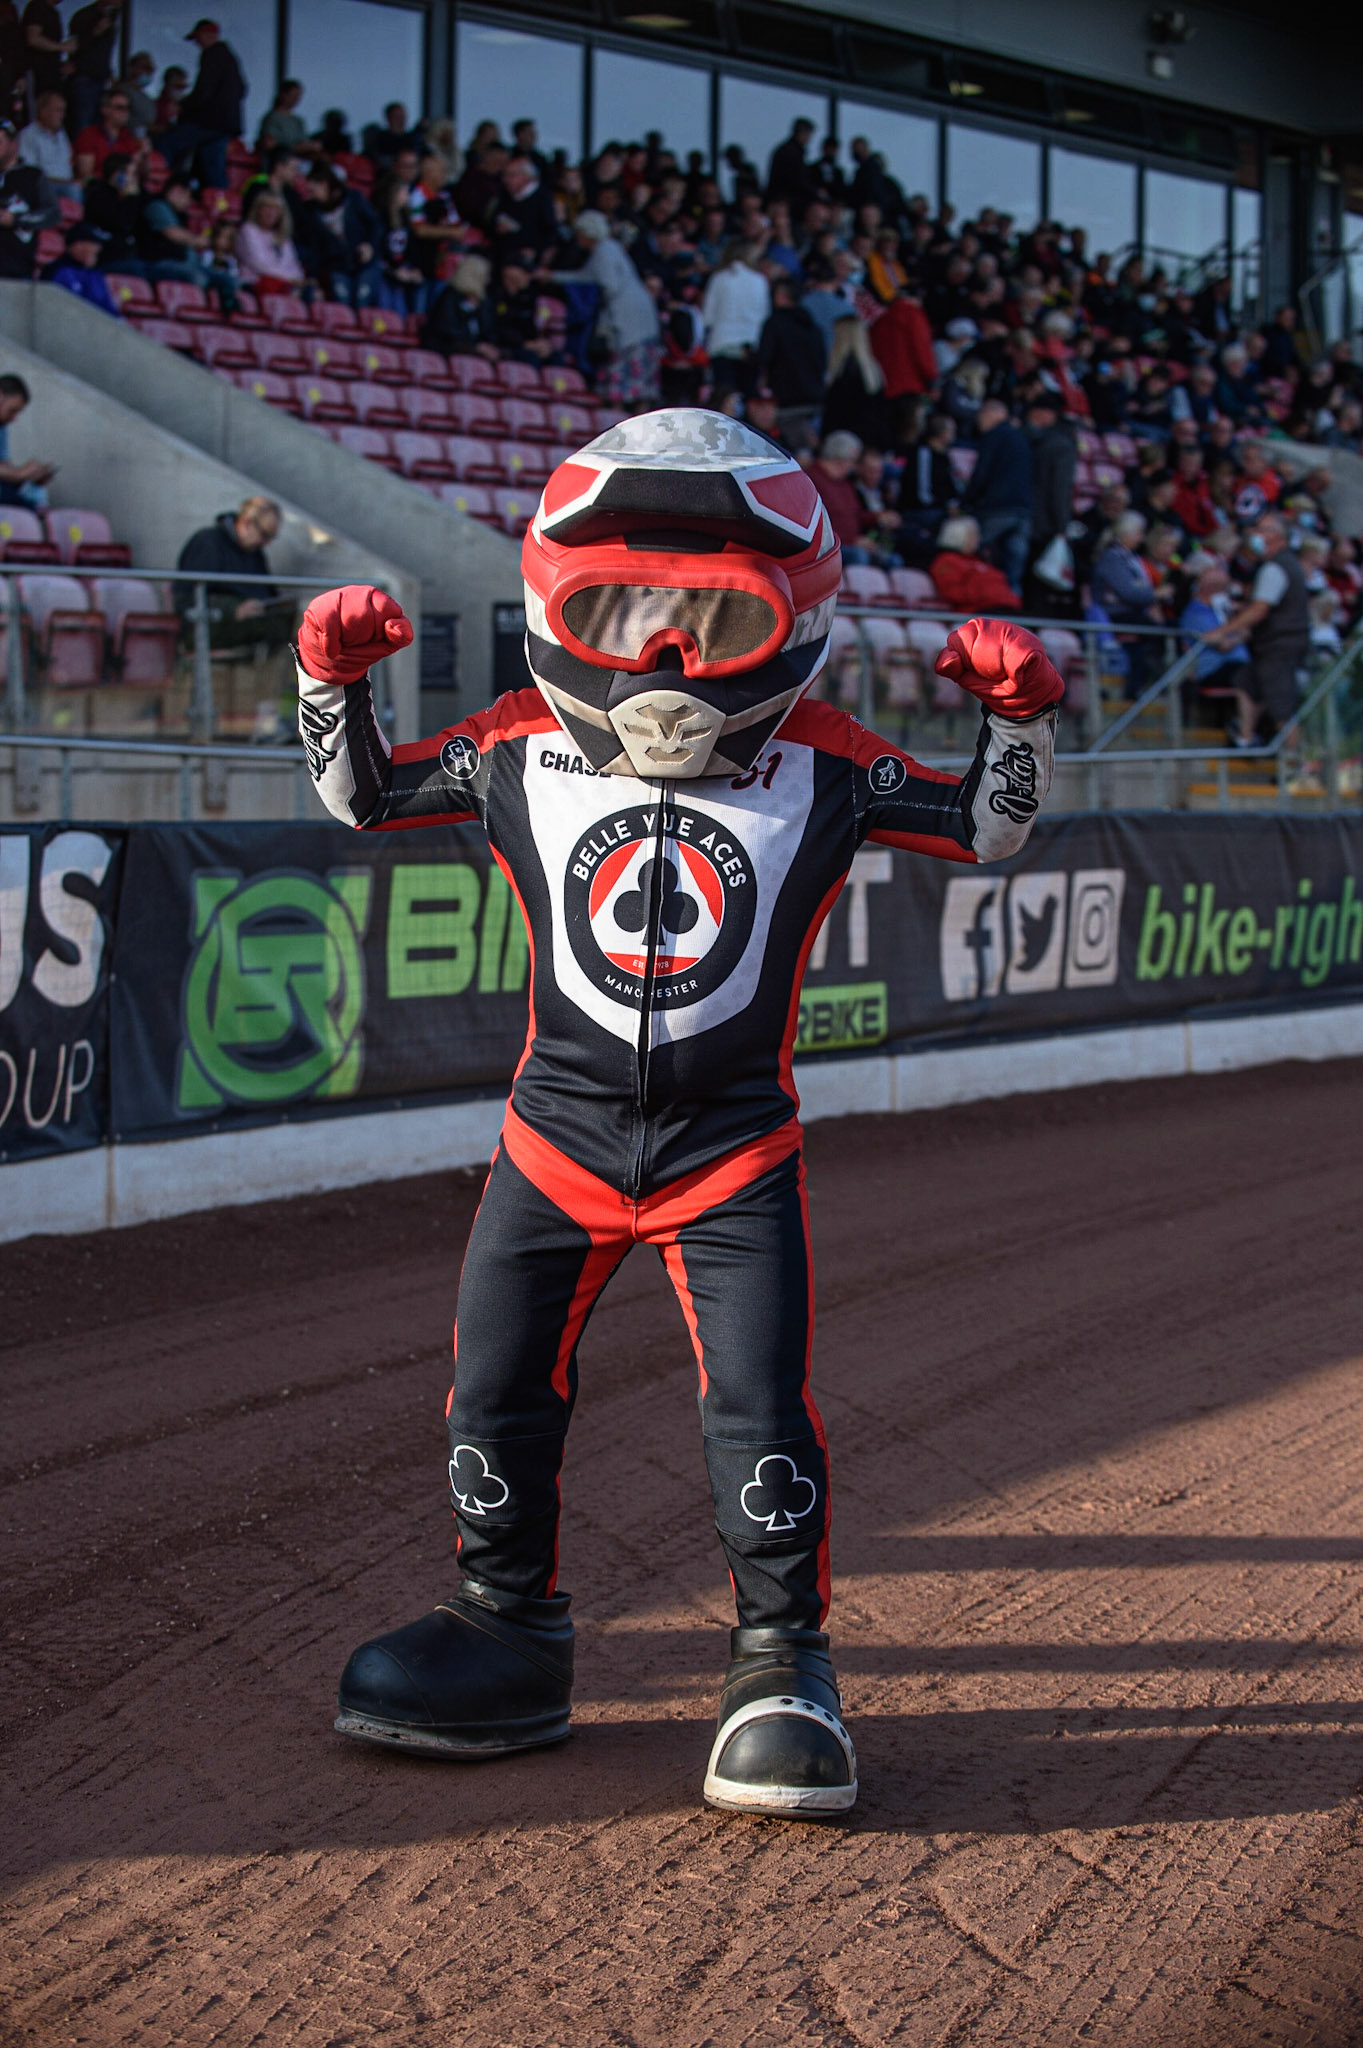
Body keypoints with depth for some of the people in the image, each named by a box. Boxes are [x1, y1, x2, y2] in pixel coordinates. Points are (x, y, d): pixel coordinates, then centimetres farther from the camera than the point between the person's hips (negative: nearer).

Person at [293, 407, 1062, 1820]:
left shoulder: (824, 769, -5)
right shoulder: (519, 751, -2)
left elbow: (985, 832, 5)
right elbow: (360, 795, 10)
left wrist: (1016, 718, -11)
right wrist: (333, 680, -5)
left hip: (733, 1144, -2)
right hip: (558, 1134, 2)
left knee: (762, 1412, -7)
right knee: (497, 1397, 8)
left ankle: (781, 1657, 10)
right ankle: (509, 1628, 26)